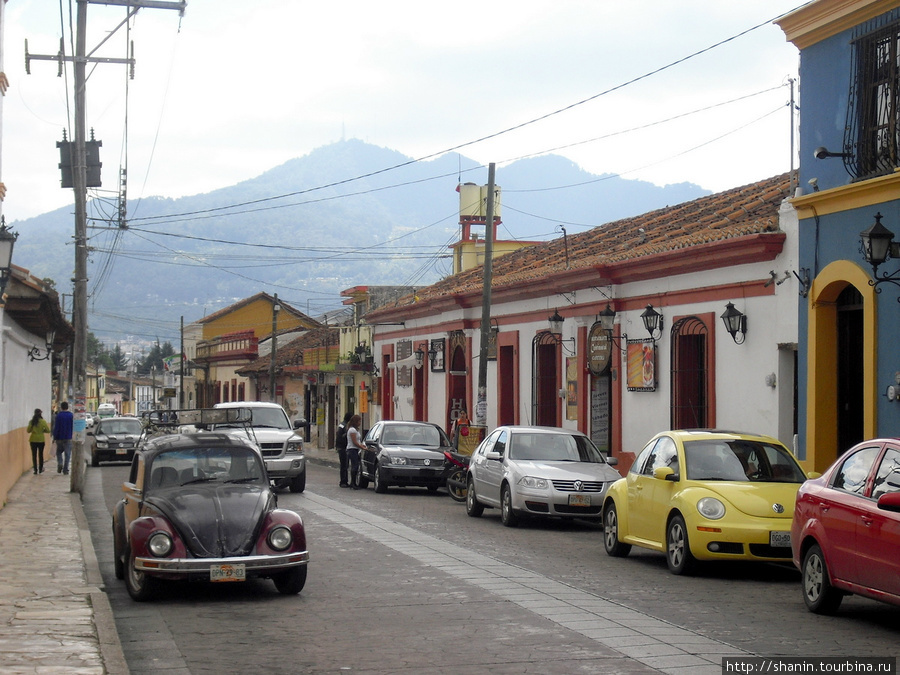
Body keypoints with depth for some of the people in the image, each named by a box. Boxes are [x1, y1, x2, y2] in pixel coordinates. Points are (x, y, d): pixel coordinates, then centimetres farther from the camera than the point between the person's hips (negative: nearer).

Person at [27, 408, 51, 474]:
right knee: (40, 454, 13)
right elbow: (48, 430, -7)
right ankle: (40, 469, 23)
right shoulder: (43, 421, -9)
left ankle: (35, 470, -2)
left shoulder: (31, 421, -5)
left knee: (34, 455, 3)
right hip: (41, 440, 0)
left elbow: (28, 431, 0)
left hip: (33, 440, 1)